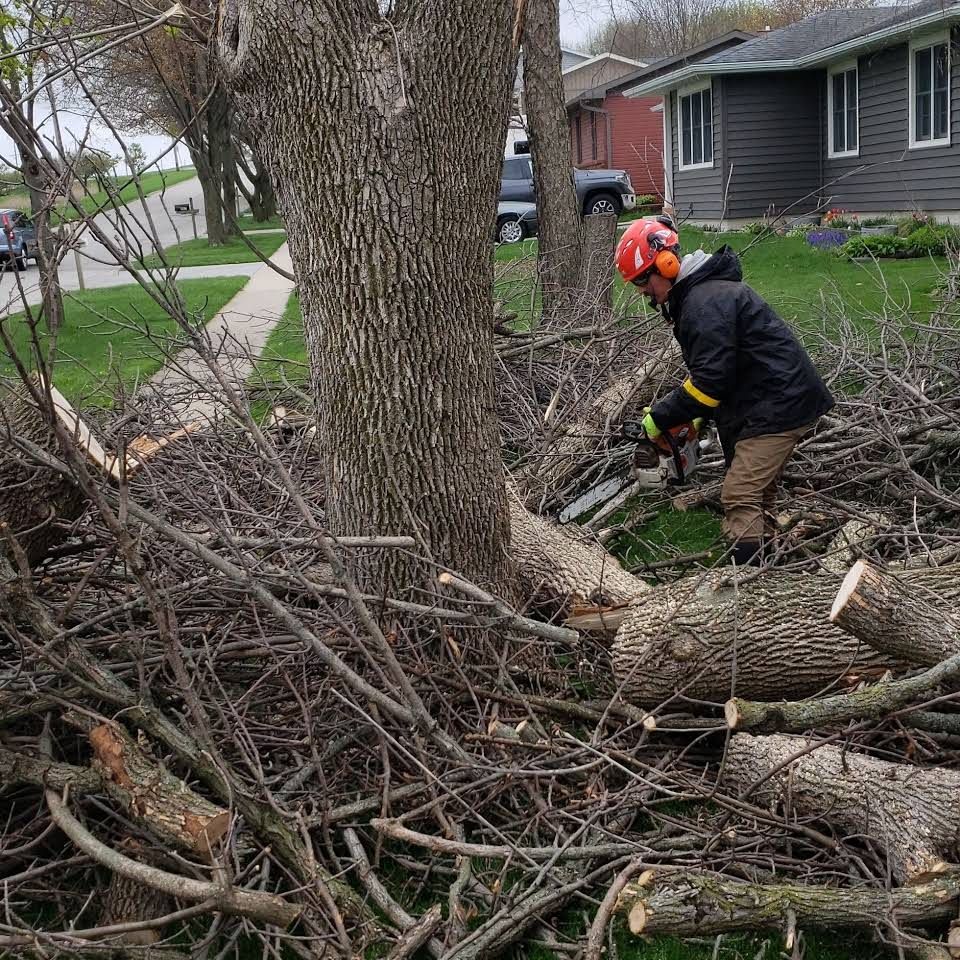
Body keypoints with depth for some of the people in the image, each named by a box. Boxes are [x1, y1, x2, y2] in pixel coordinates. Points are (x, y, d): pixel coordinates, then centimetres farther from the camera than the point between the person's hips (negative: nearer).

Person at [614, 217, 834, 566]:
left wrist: (661, 417, -13)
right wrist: (699, 415, 8)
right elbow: (714, 370, 19)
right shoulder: (699, 292, 14)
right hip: (778, 403, 11)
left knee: (740, 499, -13)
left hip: (778, 408, -11)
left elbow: (709, 380, -24)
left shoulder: (706, 303, -20)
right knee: (758, 492, 16)